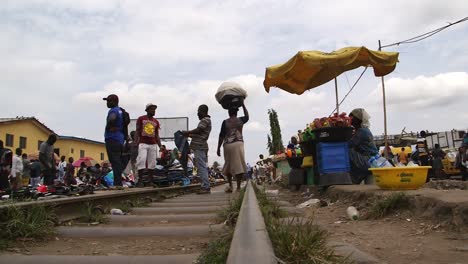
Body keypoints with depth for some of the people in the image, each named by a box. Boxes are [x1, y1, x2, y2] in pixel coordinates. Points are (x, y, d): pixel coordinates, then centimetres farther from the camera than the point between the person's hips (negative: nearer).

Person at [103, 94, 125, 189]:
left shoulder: (113, 111, -11)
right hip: (120, 139, 10)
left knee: (115, 162, -11)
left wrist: (108, 127, -17)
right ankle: (119, 183, 15)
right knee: (118, 162, 12)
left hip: (112, 139, -10)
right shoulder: (120, 111, 19)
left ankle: (117, 184, -12)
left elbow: (111, 119, -33)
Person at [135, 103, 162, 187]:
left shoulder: (156, 122, 16)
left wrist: (160, 146, 9)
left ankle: (150, 181, 9)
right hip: (143, 143, -4)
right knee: (141, 161, -15)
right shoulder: (141, 119, 7)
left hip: (153, 144, 4)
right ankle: (140, 180, -10)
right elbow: (137, 132, 5)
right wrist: (136, 142, -8)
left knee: (152, 163, 2)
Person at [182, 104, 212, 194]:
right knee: (202, 167, 11)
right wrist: (189, 135, 17)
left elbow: (198, 130, -15)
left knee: (201, 167, -12)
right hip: (199, 146, 10)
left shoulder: (206, 120, -6)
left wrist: (187, 132, -4)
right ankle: (206, 186, 15)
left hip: (199, 147, -10)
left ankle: (205, 187, -13)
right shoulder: (204, 120, 25)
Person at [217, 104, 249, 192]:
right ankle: (238, 187, -2)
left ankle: (230, 185, 13)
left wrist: (218, 148, 6)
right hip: (238, 144, 0)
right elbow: (247, 116, 30)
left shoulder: (225, 122, 3)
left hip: (227, 145, 0)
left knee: (228, 165, 14)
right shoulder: (241, 120, 7)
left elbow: (221, 136, 1)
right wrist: (243, 105, 37)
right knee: (238, 165, -1)